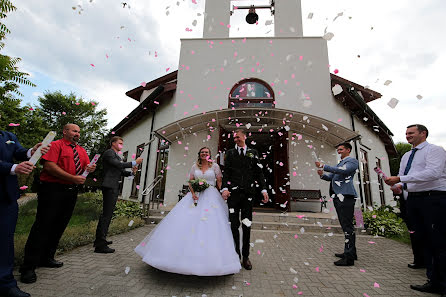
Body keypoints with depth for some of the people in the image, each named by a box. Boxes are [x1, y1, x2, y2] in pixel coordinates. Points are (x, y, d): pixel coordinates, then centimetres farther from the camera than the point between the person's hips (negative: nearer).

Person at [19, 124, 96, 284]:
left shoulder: (81, 150, 17)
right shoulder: (55, 145, -4)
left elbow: (86, 166, 13)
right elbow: (49, 166, -17)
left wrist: (90, 169, -13)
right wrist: (73, 178, -20)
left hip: (71, 191, 7)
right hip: (52, 189, -7)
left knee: (59, 226, 13)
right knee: (43, 226, -3)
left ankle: (47, 258, 28)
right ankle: (29, 267, 9)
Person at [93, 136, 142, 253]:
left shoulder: (117, 156, 22)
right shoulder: (109, 153, -5)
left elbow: (122, 172, 19)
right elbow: (119, 165, -18)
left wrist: (131, 172, 1)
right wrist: (134, 163, -15)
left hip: (114, 187, 10)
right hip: (109, 186, -10)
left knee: (106, 213, 15)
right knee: (106, 214, -10)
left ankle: (100, 240, 27)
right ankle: (100, 245, -6)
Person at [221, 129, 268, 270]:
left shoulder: (253, 153, 12)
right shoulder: (230, 153, 10)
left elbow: (259, 173, 10)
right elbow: (226, 172, 3)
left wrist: (264, 189, 1)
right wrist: (225, 188, -11)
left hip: (248, 192, 1)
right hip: (233, 192, 0)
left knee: (247, 226, 8)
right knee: (233, 225, 4)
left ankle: (246, 256, 23)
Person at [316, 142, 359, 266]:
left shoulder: (352, 161, -1)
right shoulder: (339, 164, 26)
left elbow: (343, 171, -20)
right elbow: (330, 177, 22)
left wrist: (324, 166, -19)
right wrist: (322, 174, 0)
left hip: (345, 196, -9)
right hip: (338, 197, 9)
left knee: (347, 226, -9)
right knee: (346, 225, 16)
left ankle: (349, 257, -5)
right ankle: (350, 252, 27)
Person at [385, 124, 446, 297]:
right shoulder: (406, 156, 18)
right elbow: (402, 177, 20)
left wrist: (400, 179, -26)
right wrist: (398, 185, -3)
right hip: (413, 200, 8)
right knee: (425, 241, 13)